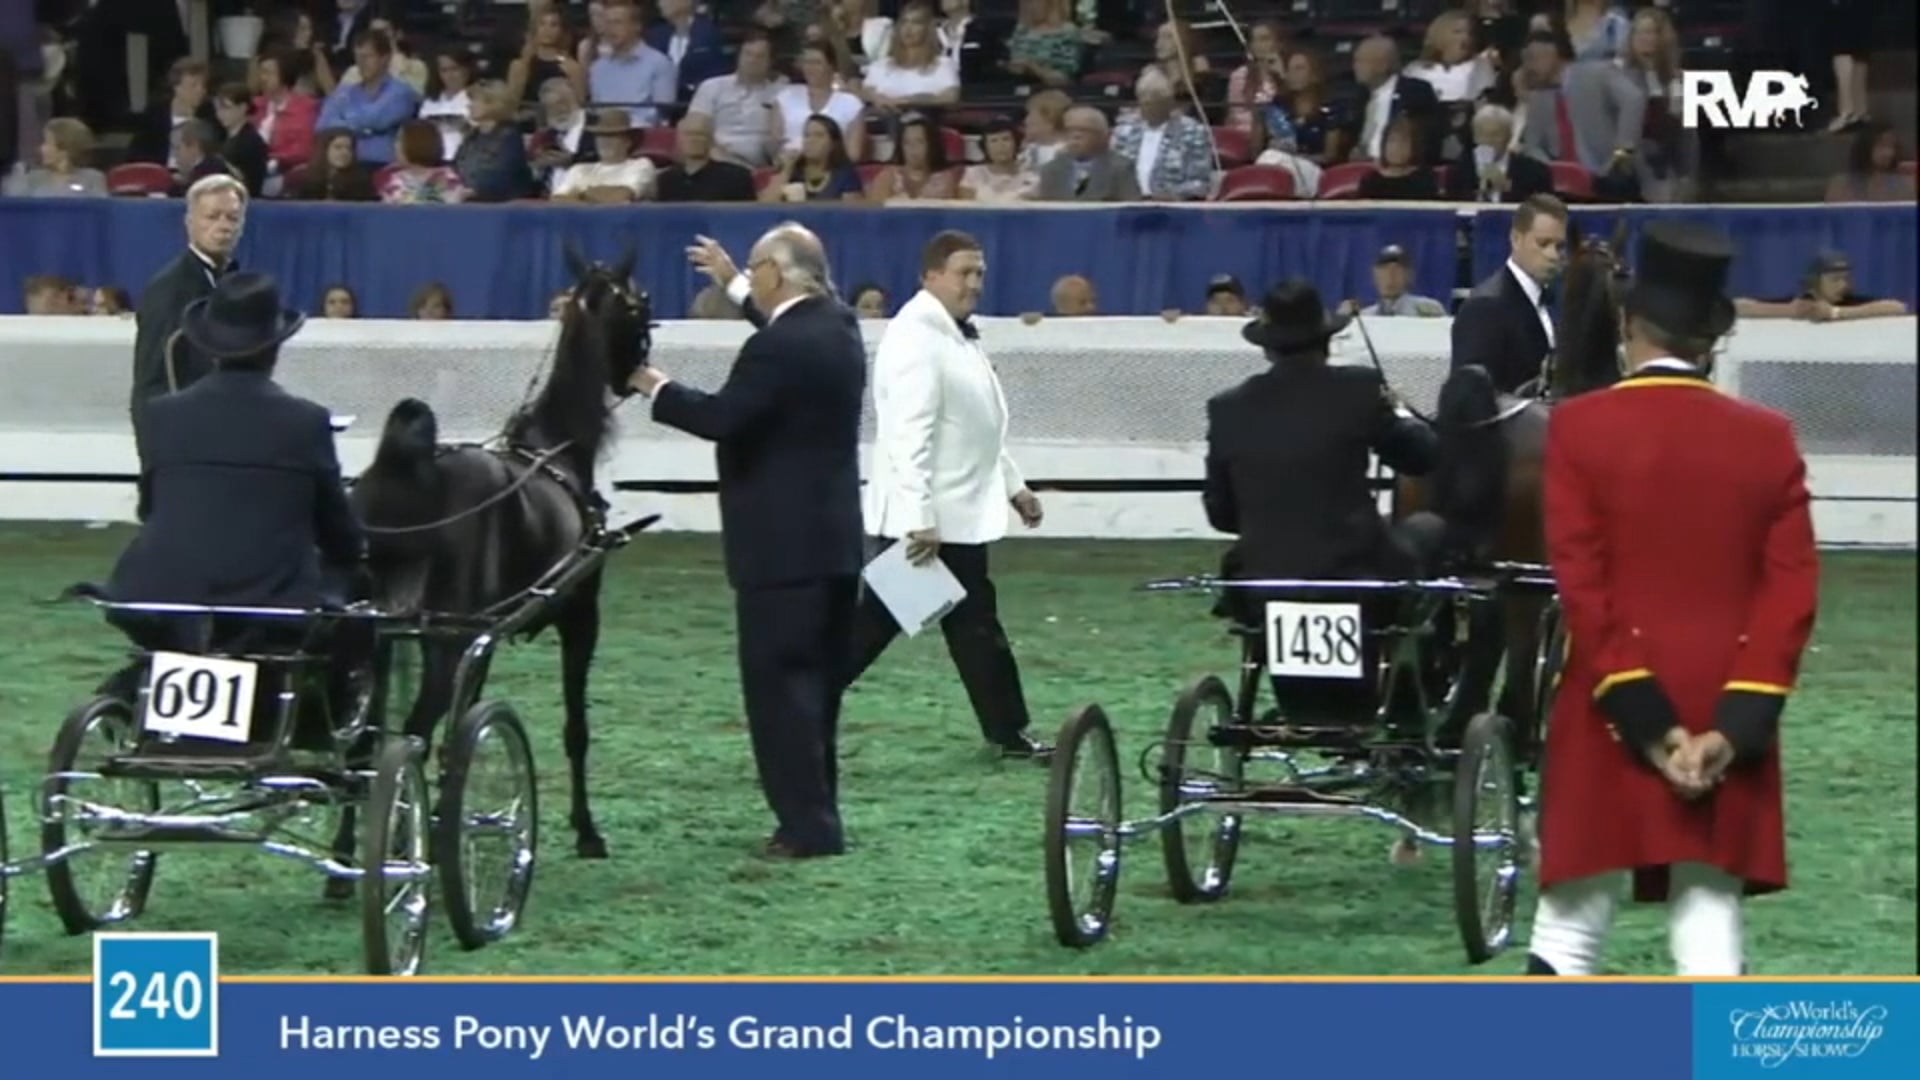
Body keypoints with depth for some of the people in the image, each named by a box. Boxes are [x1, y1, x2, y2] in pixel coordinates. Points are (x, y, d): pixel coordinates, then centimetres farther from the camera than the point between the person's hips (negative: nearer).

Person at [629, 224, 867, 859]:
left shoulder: (778, 348, -20)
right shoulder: (839, 328, 8)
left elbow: (720, 417, -24)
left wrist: (655, 388, -9)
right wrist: (732, 282, 37)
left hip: (782, 545, -9)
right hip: (835, 539, 9)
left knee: (780, 685, -5)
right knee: (817, 682, 15)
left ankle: (808, 825, -6)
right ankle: (817, 815, 21)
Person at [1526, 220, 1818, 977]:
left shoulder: (1580, 428, -5)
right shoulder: (1768, 438, 3)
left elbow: (1582, 586, -10)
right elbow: (1792, 593, -3)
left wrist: (1647, 720, -10)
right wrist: (1735, 724, -8)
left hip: (1612, 717, -2)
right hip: (1726, 725, 2)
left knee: (1570, 928, 5)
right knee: (1710, 929, 2)